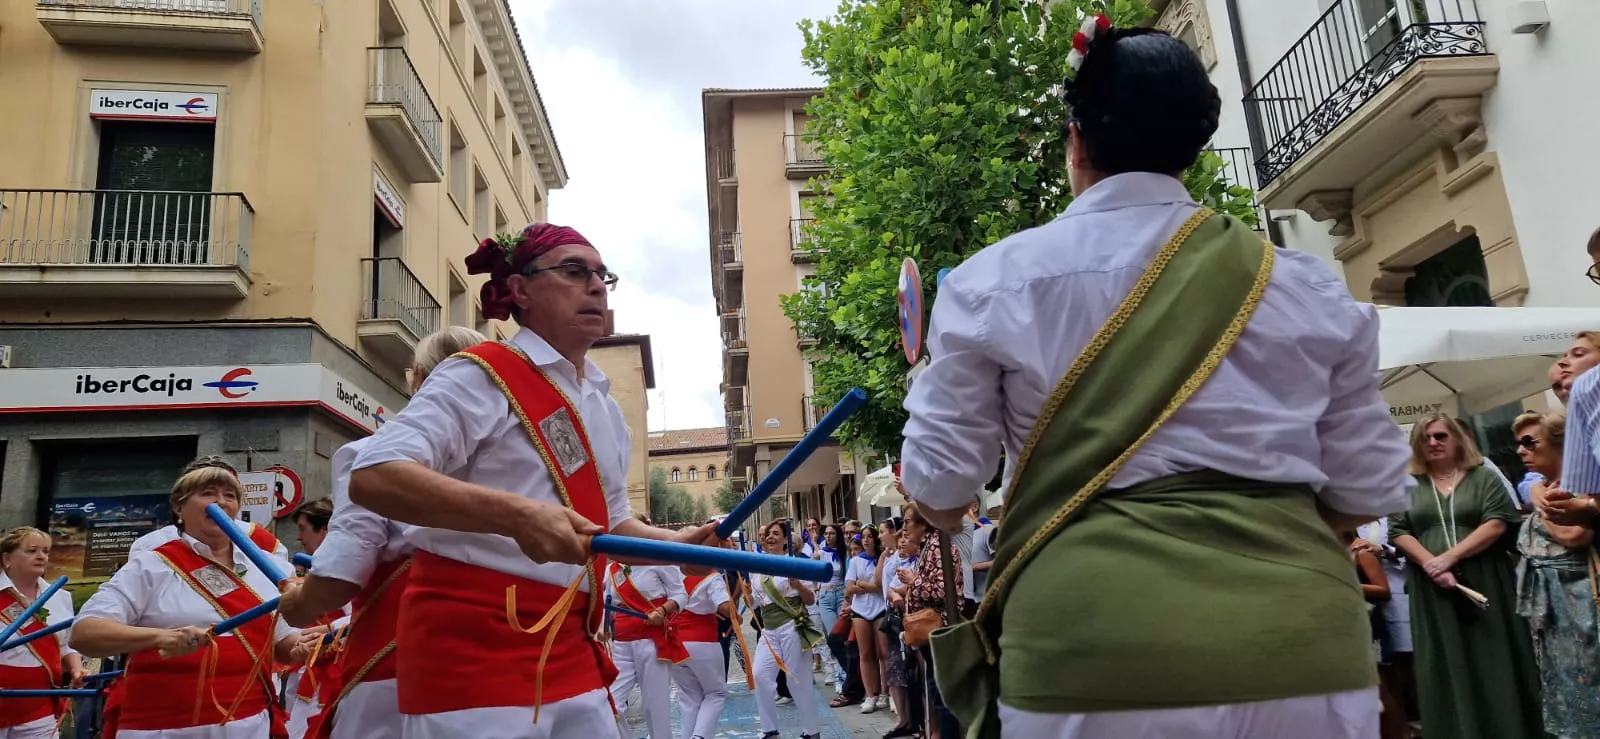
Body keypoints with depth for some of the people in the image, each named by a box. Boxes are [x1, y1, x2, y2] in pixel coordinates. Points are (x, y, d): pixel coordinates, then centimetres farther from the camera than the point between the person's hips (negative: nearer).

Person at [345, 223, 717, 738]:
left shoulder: (606, 408, 15)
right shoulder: (482, 376, -10)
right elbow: (373, 477, -23)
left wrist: (677, 545, 6)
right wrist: (515, 515, -33)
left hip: (571, 651, 8)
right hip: (474, 647, -8)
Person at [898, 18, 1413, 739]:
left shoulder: (994, 281, -2)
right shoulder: (1304, 285, 5)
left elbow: (938, 490, 2)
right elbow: (1369, 491, 11)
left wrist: (926, 386, 22)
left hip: (1093, 645, -2)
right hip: (1297, 645, 3)